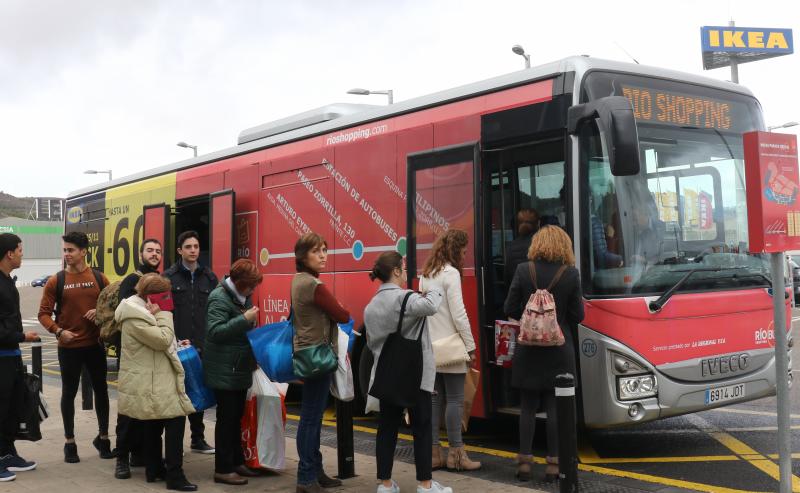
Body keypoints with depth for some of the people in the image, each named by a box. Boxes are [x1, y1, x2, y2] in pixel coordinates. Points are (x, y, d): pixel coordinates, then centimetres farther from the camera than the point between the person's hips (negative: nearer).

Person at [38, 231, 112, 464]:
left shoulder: (99, 278, 0)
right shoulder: (56, 281, -3)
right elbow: (44, 313, -3)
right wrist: (58, 331, -18)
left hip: (95, 345, 1)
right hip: (68, 347, -1)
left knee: (101, 390, 10)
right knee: (69, 393, 8)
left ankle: (103, 437, 26)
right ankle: (70, 442, 20)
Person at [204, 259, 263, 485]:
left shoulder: (242, 295, 10)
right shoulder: (219, 298, -16)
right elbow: (215, 331, -25)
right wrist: (245, 319, -27)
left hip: (240, 368, 9)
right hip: (224, 371, -9)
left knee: (237, 417, 15)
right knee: (226, 418, -3)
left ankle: (237, 462, 24)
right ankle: (223, 469, 5)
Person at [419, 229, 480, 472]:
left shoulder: (426, 275, 13)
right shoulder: (451, 273, -12)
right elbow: (458, 314, -16)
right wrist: (470, 346, -11)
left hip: (430, 346, 8)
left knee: (435, 398, 10)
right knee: (455, 400, -1)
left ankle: (433, 452, 12)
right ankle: (456, 454, 3)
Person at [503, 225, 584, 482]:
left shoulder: (523, 270, -6)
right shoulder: (571, 274, -7)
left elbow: (510, 309, -3)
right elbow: (577, 315, -4)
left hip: (528, 349, 1)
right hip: (559, 350, -1)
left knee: (528, 406, 10)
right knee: (555, 406, 7)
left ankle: (524, 462, 13)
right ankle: (553, 463, 10)